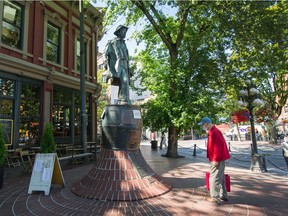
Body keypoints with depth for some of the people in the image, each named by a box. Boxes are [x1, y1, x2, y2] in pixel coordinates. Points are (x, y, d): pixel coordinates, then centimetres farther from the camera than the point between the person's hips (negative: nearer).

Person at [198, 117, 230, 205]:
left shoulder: (214, 132, -19)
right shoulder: (213, 131, 13)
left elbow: (218, 146, -25)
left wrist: (216, 159, -23)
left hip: (217, 159, -11)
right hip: (220, 158, 11)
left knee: (214, 178, -4)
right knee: (220, 177, 18)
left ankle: (216, 198, 4)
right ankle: (223, 195, 28)